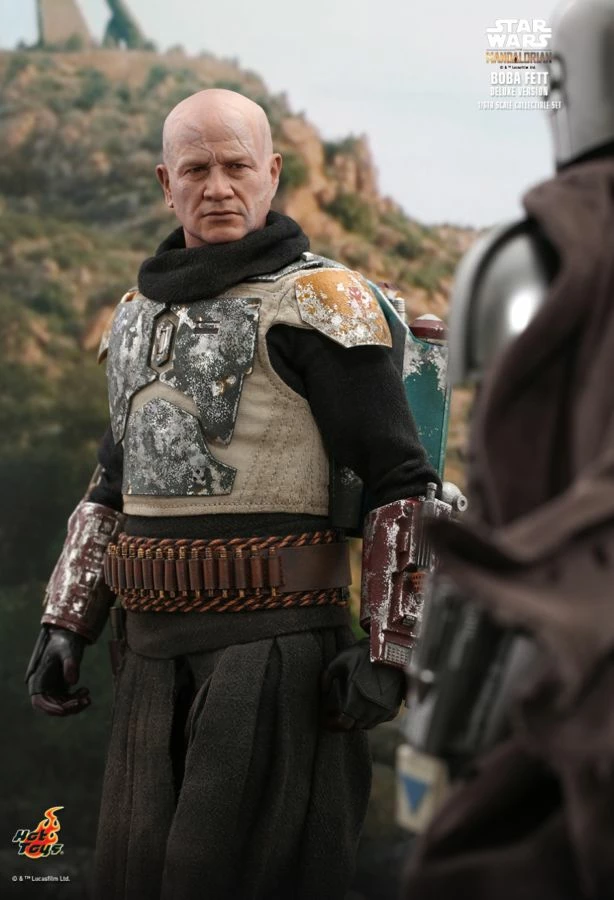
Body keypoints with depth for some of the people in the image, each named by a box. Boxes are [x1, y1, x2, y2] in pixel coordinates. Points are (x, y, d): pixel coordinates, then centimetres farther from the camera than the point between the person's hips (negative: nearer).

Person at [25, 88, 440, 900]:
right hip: (157, 651, 7)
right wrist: (65, 626, 16)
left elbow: (404, 485, -9)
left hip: (274, 644, -7)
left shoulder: (315, 304, -6)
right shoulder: (140, 314, 17)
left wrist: (389, 649, -13)